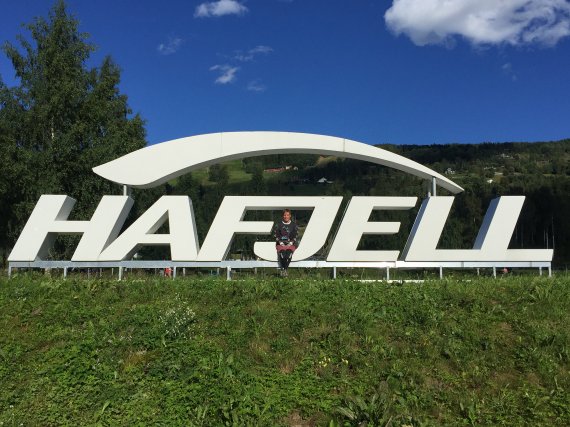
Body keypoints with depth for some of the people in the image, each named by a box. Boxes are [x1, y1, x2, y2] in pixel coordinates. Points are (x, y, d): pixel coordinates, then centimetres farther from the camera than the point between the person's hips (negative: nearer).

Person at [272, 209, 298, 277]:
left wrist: (291, 242, -8)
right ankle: (282, 269, -21)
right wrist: (280, 242, -8)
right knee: (282, 253, -32)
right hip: (280, 243, 0)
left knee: (289, 252, -32)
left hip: (291, 244, 0)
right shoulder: (278, 224, 8)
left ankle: (285, 269, -24)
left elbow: (295, 235, 6)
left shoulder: (293, 224, 9)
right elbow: (275, 234, 5)